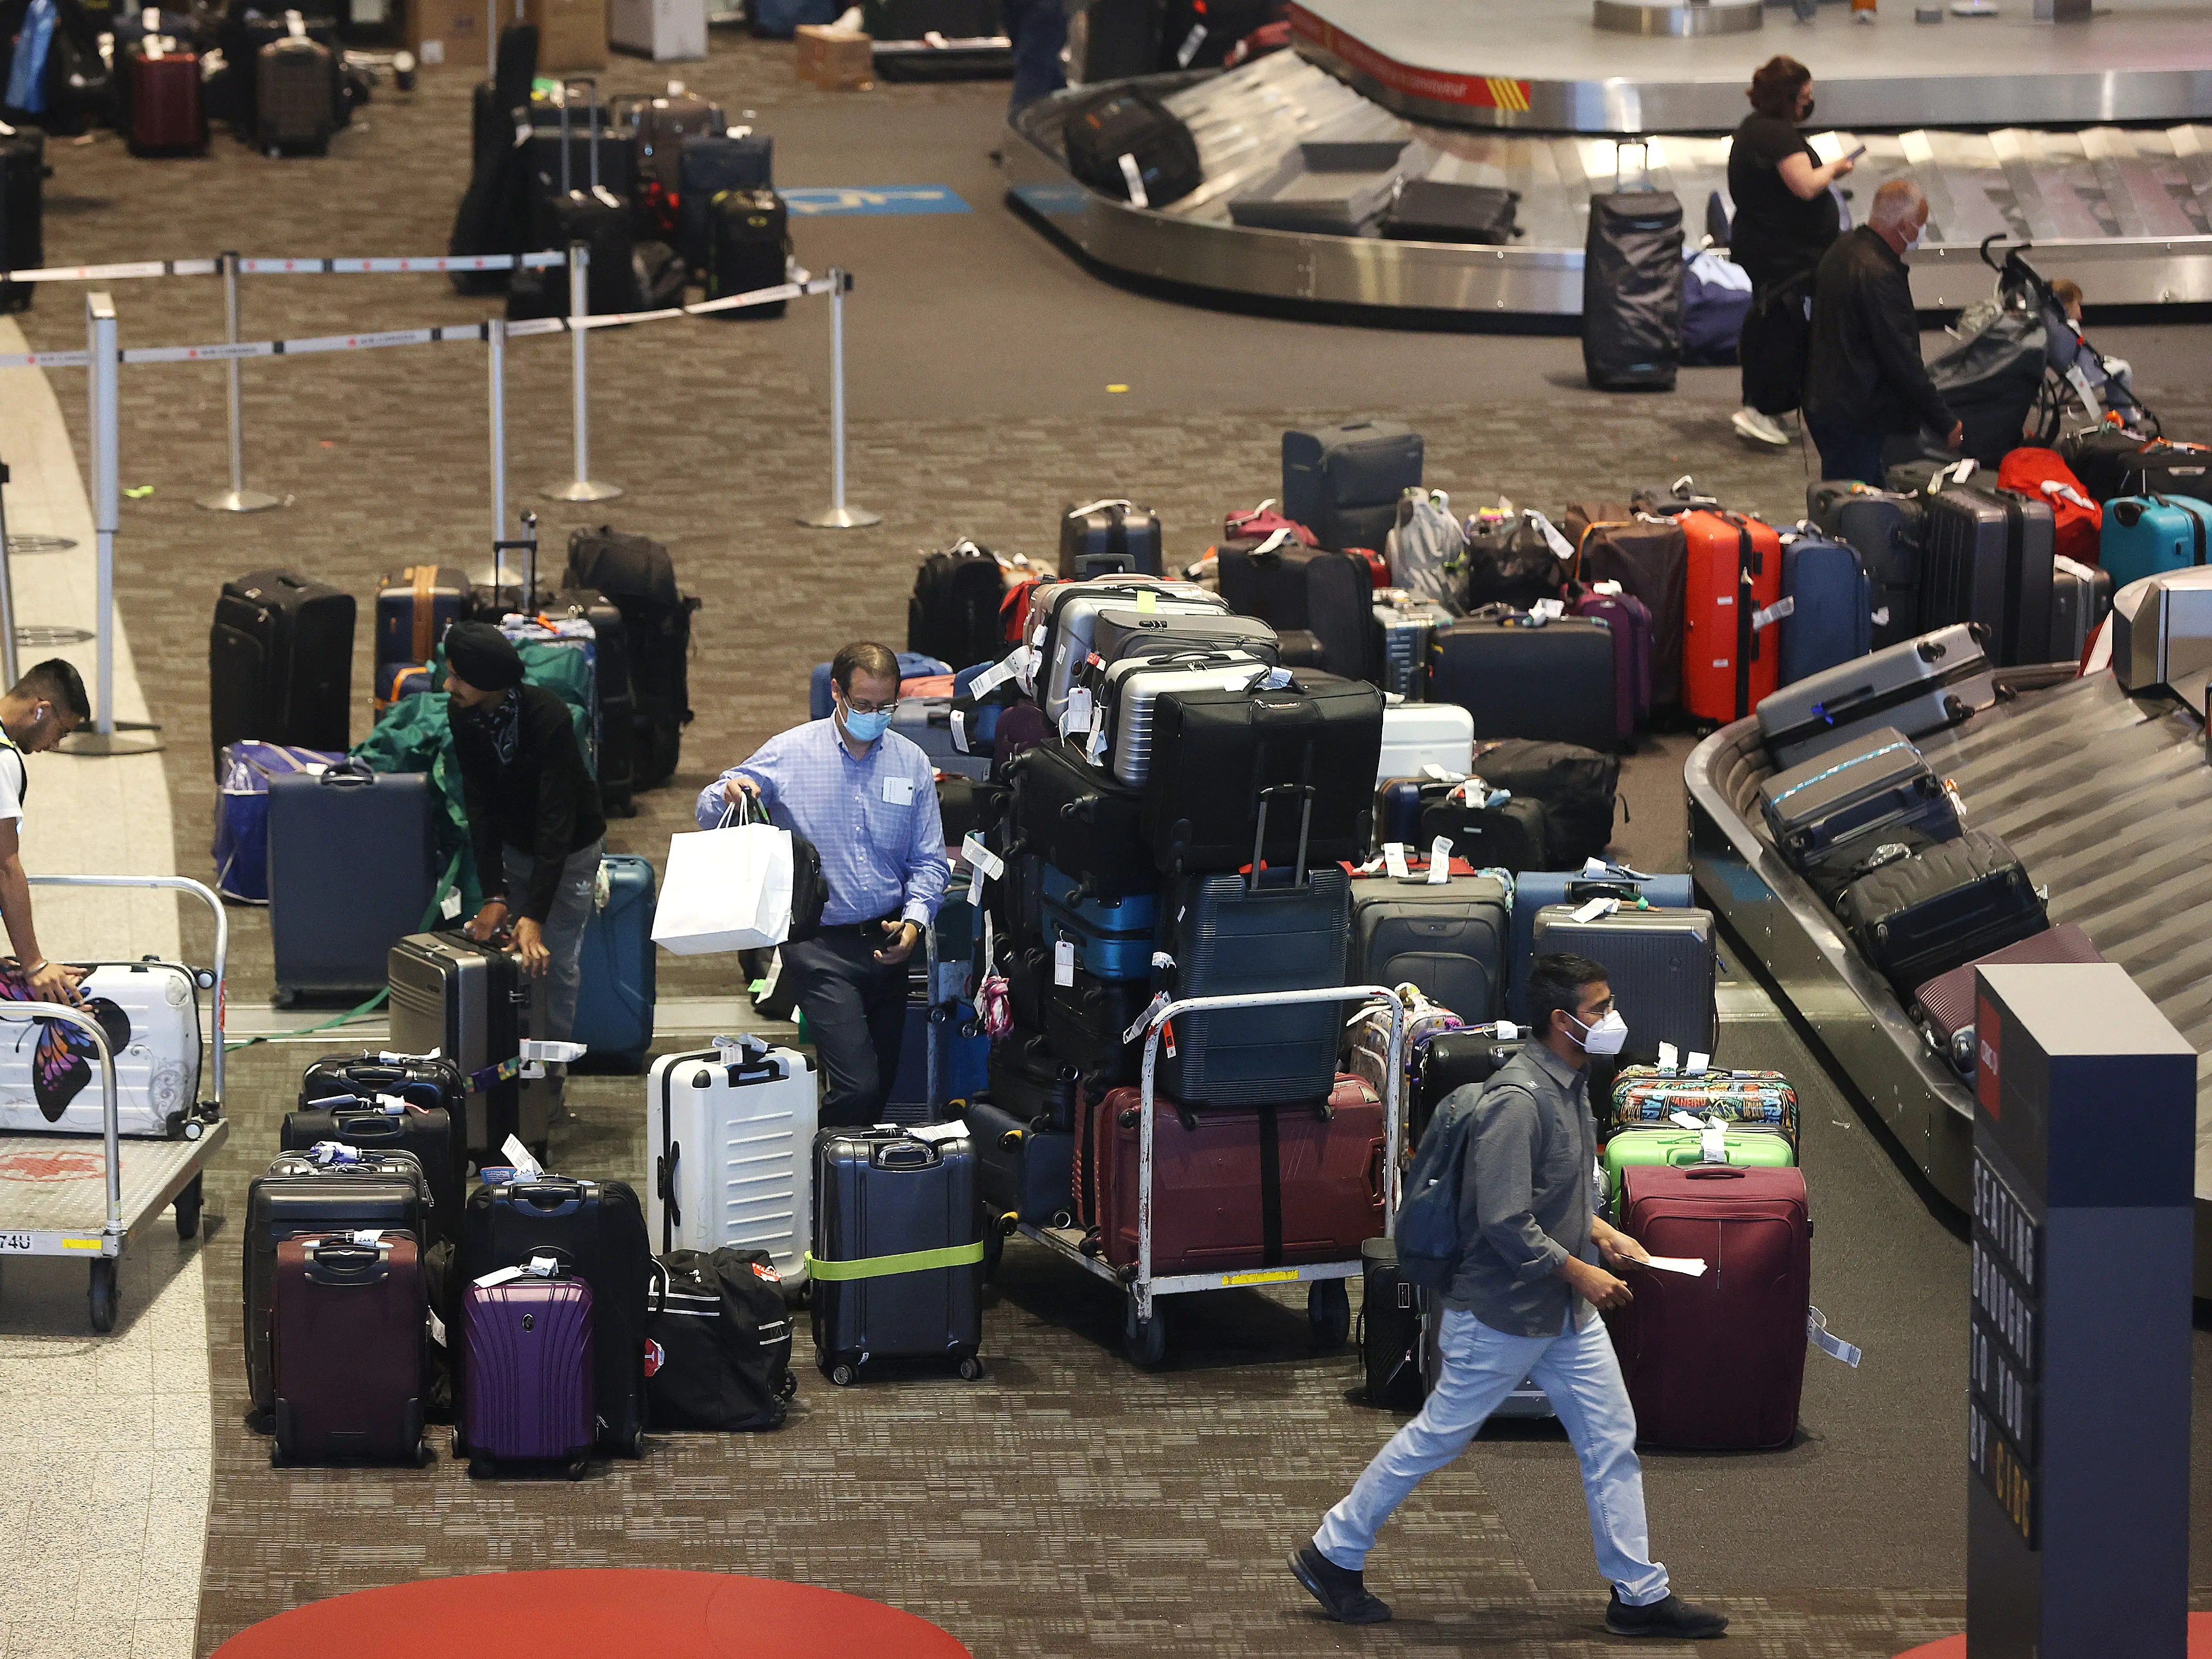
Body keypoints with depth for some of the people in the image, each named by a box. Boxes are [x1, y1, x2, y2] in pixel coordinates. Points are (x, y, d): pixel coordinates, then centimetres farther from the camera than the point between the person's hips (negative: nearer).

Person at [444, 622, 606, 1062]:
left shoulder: (548, 717, -36)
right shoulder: (463, 713, -21)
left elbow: (555, 819, -36)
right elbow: (479, 804, -18)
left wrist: (534, 915, -40)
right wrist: (493, 895, -25)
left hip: (570, 847, -4)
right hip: (512, 842, 4)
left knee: (556, 959, -6)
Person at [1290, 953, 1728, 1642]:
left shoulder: (1570, 1085, 6)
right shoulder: (1517, 1101, -25)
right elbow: (1505, 1222, -27)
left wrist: (1602, 1234, 7)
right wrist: (1579, 1271, -19)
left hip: (1565, 1313, 9)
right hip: (1502, 1314, -9)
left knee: (1611, 1441, 9)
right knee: (1436, 1437, 5)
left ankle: (1640, 1595, 16)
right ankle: (1332, 1555, 20)